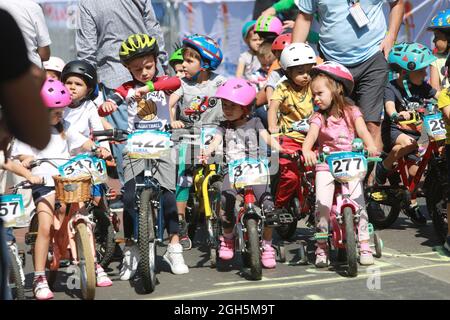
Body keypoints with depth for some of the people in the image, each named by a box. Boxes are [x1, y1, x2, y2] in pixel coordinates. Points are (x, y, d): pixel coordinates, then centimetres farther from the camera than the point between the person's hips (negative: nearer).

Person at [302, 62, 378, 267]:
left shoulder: (351, 112, 3)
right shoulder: (318, 117, 2)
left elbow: (362, 131, -12)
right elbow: (311, 136, -16)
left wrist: (370, 145, -34)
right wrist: (306, 150, -38)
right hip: (325, 165, 0)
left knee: (357, 200, -14)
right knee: (322, 203, -14)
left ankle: (364, 245, -4)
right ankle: (322, 246, -3)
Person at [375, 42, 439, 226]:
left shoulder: (421, 86, 4)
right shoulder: (391, 88, -14)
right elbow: (389, 106, -32)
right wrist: (397, 115, -54)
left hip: (415, 132, 6)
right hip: (394, 131, -6)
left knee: (415, 170, 0)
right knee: (408, 143, -37)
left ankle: (411, 204, 23)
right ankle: (383, 167, -13)